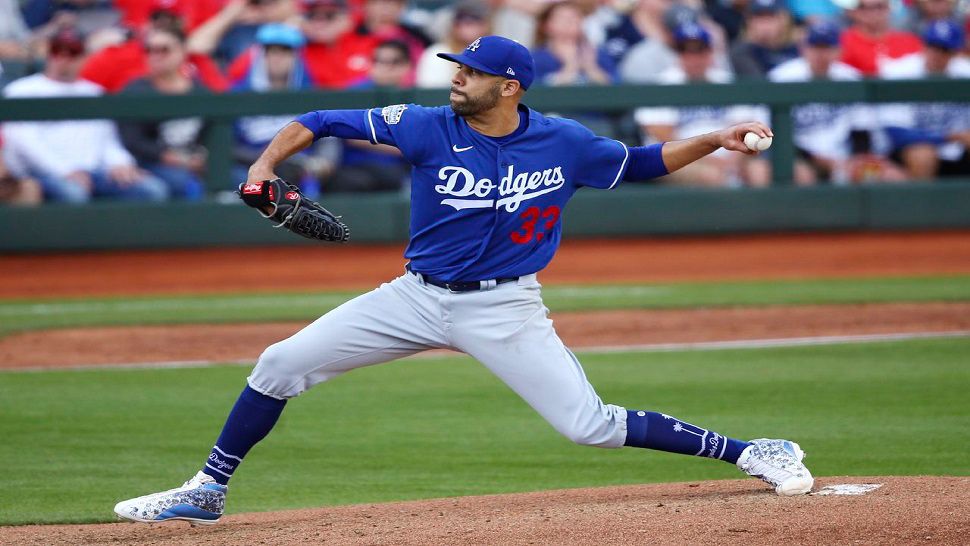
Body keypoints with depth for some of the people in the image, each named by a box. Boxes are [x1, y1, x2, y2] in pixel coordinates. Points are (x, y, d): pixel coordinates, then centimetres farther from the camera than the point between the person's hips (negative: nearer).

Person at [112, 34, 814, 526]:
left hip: (505, 310, -3)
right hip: (417, 299, 3)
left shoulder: (564, 144, -9)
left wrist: (715, 140, -8)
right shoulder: (428, 128, -10)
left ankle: (751, 454, -1)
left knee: (591, 425, -13)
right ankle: (208, 492, 11)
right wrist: (267, 162, -23)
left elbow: (642, 162, 5)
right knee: (279, 365, -3)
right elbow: (320, 123, -7)